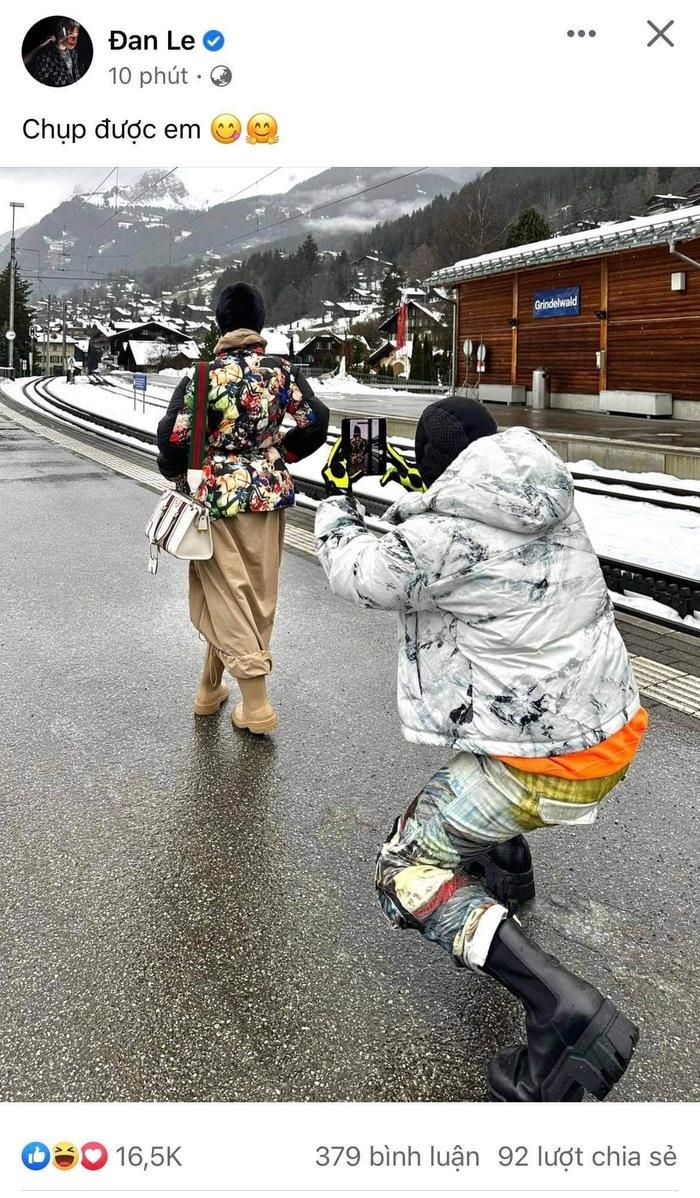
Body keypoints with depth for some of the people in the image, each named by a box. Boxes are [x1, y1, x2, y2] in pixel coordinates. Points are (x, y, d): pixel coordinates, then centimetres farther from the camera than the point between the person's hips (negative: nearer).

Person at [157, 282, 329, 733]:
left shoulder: (205, 376, -9)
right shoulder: (282, 371, -2)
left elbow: (174, 436, -13)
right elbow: (315, 423, -1)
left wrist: (178, 474, 8)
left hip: (219, 494, -3)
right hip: (267, 492, 3)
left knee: (227, 593, 4)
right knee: (259, 591, 15)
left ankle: (257, 706, -1)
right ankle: (211, 689, 28)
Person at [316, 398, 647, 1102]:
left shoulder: (441, 533, -20)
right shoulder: (550, 497, 1)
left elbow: (357, 576, -1)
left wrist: (335, 499, 15)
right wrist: (420, 487, 31)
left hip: (547, 762, -8)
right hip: (613, 731, 9)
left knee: (406, 875, 2)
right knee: (480, 734, 36)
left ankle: (560, 1007, -13)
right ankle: (505, 869, 50)